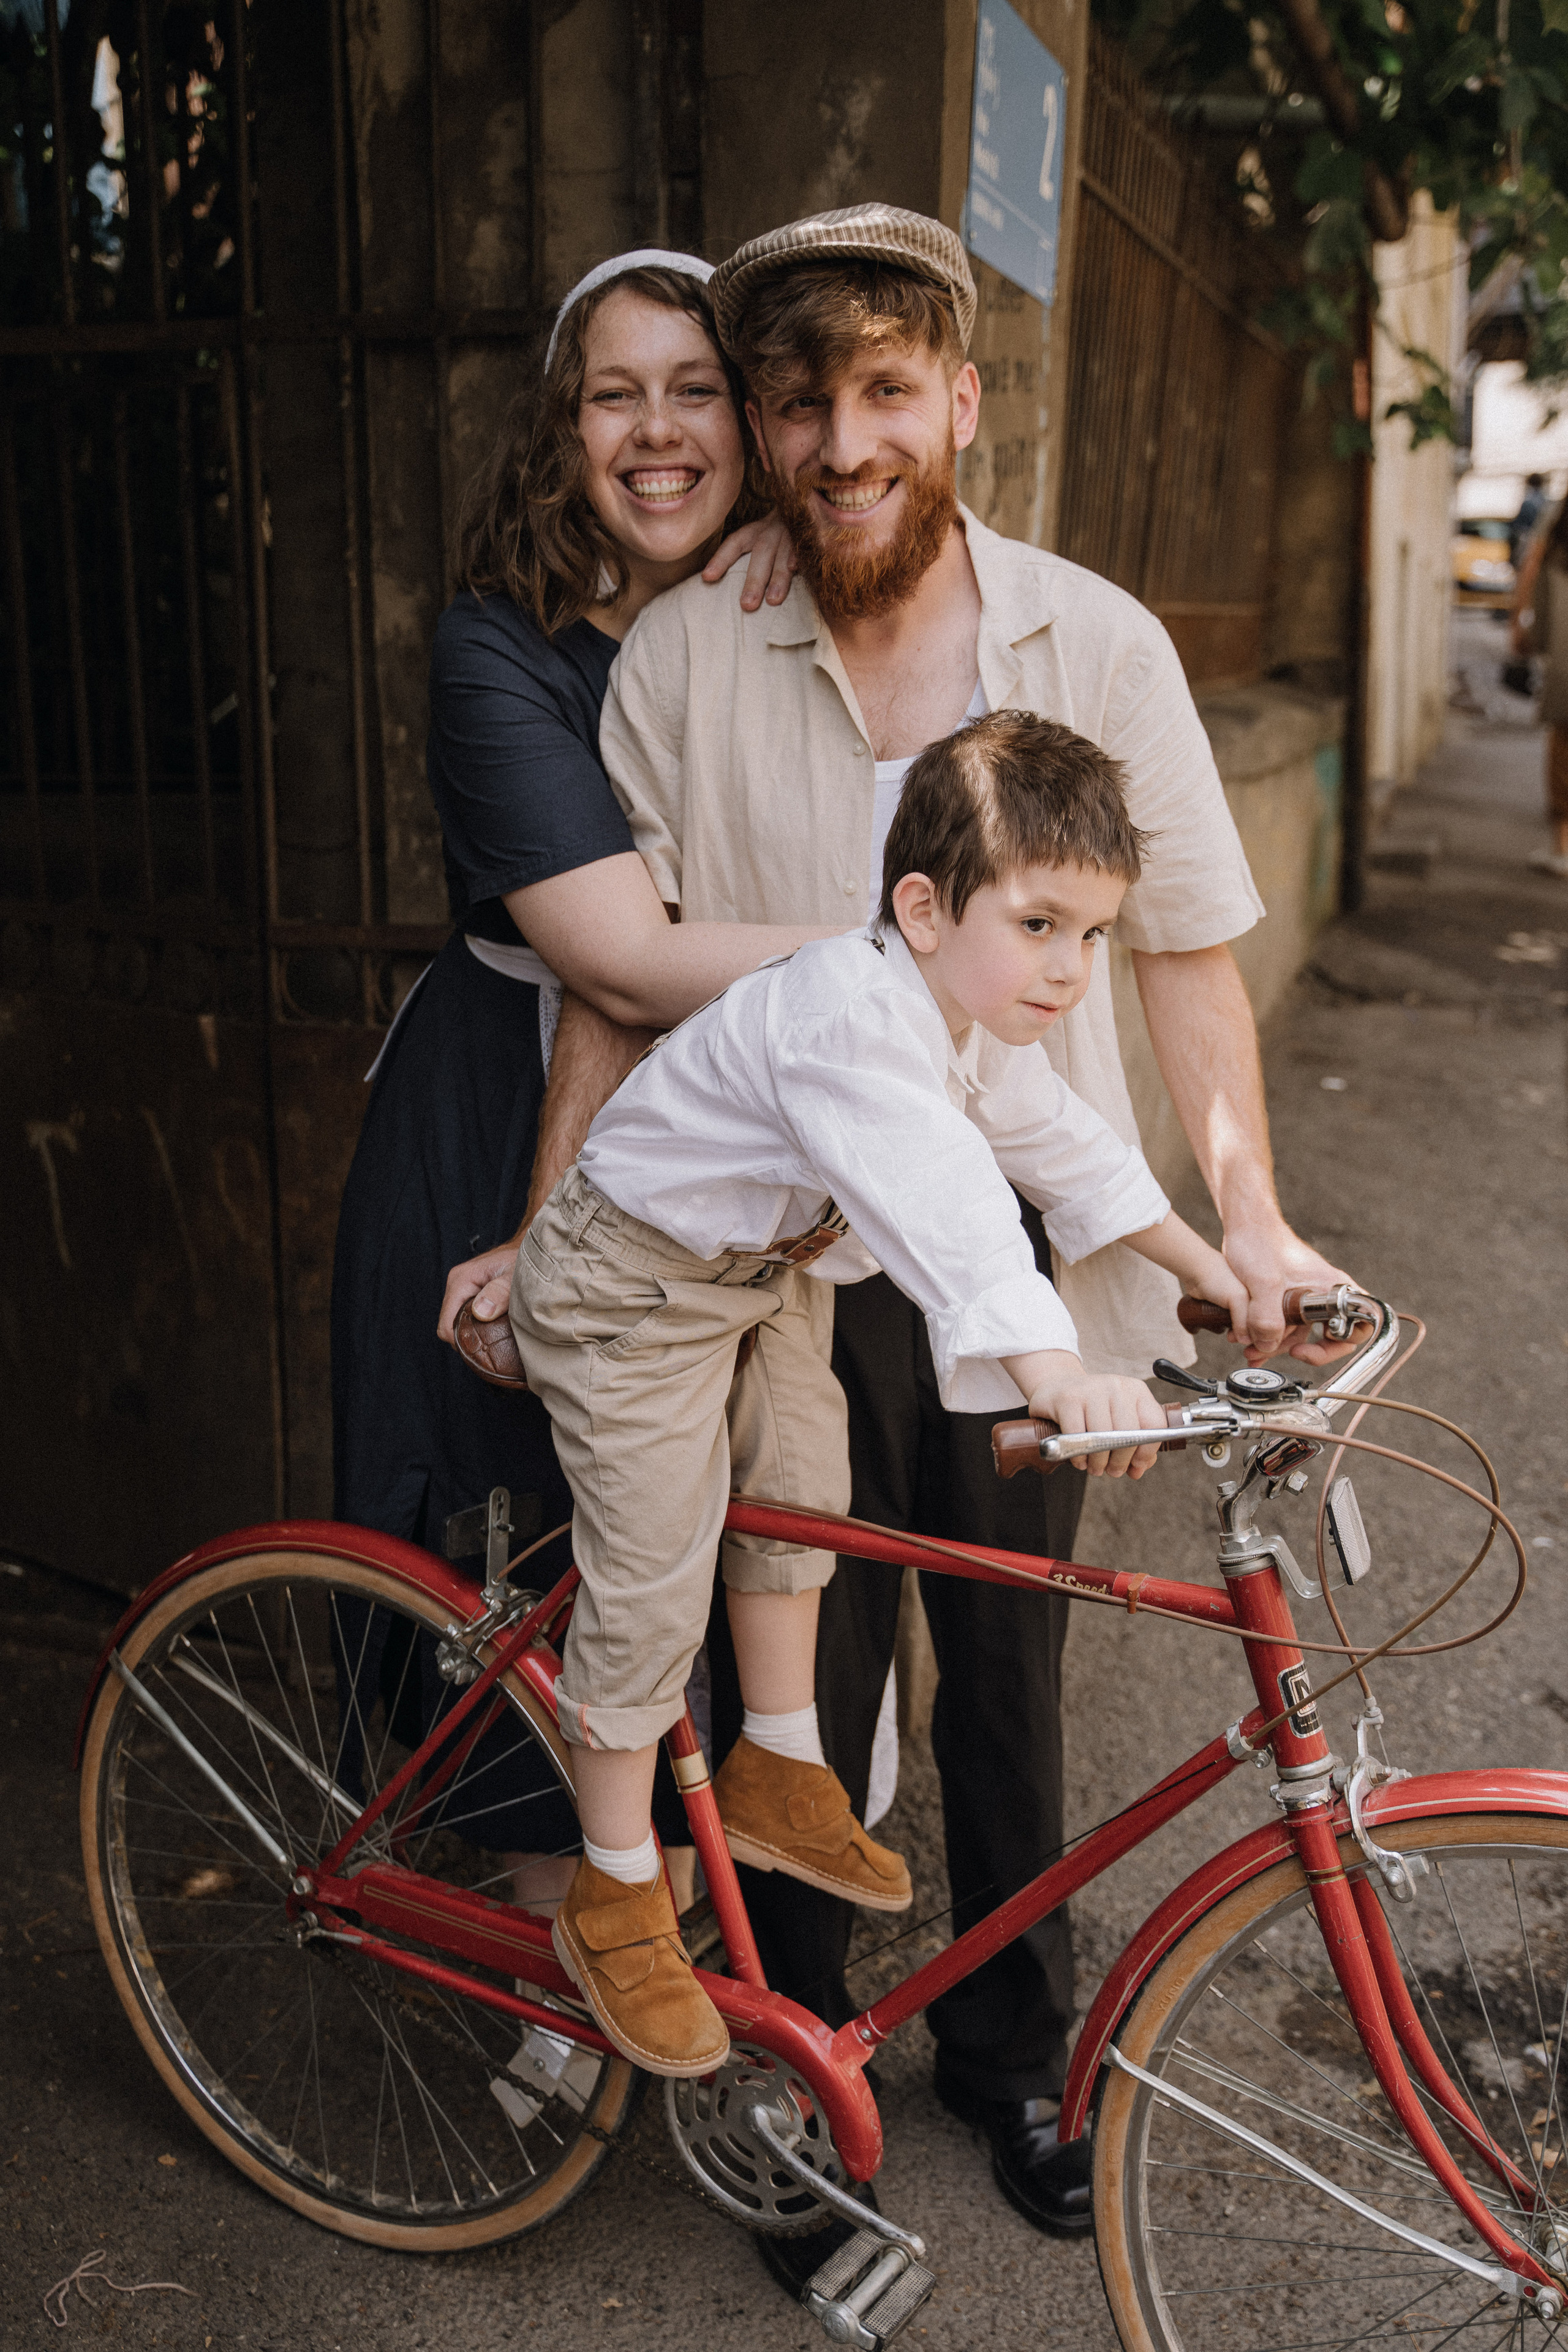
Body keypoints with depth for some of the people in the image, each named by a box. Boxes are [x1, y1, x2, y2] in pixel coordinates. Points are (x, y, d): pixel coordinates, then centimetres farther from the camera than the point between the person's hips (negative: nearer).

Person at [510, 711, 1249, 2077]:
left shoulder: (977, 1025, -4)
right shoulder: (848, 1019, -36)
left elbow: (1063, 1145, 11)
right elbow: (941, 1207, -50)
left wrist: (1203, 1260, 13)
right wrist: (1056, 1374, -59)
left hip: (771, 1271, 9)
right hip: (632, 1286, -9)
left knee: (797, 1490, 13)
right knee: (652, 1589, -4)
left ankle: (778, 1774, 34)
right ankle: (616, 1901, 13)